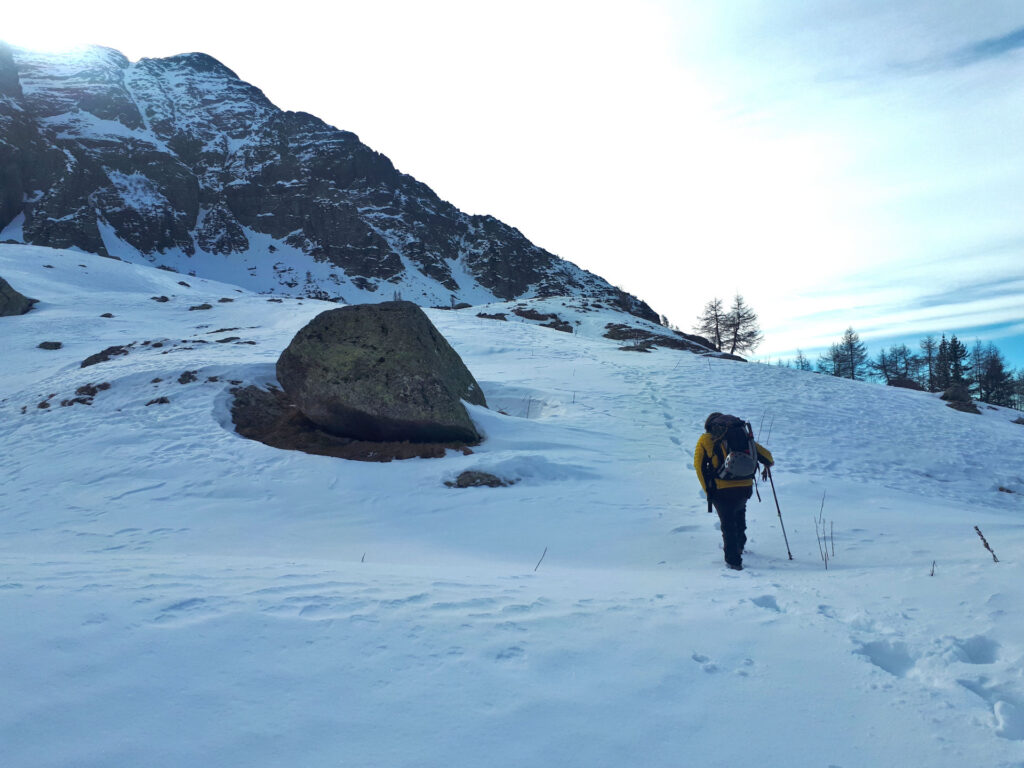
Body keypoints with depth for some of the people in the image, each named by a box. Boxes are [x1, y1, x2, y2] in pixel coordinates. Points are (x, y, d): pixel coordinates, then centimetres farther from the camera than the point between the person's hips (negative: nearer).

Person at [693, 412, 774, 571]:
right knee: (739, 512, 32)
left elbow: (699, 465, 1)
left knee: (728, 523, 10)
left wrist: (708, 489, 6)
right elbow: (763, 453, 14)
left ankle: (734, 560, 11)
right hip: (745, 486, 4)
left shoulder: (705, 439, 6)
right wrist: (769, 463, 36)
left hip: (721, 489, -4)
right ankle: (739, 545, 45)